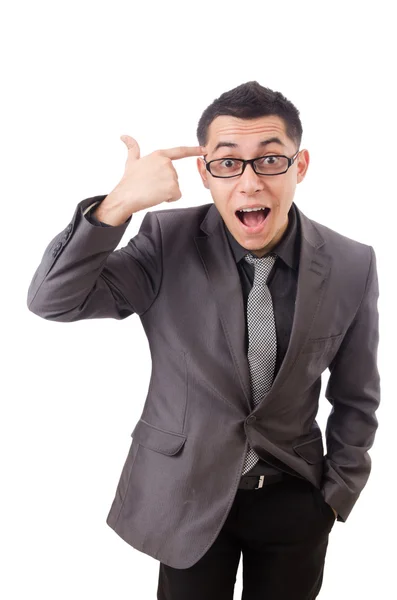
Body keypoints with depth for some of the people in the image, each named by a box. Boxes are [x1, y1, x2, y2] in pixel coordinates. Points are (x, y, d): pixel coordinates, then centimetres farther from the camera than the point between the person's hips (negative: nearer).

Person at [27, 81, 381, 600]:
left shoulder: (352, 266, -13)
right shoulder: (168, 242, -15)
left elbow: (356, 398, -1)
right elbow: (52, 300, -20)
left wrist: (339, 493, 5)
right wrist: (117, 205, -34)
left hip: (294, 498, 1)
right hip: (186, 491, -1)